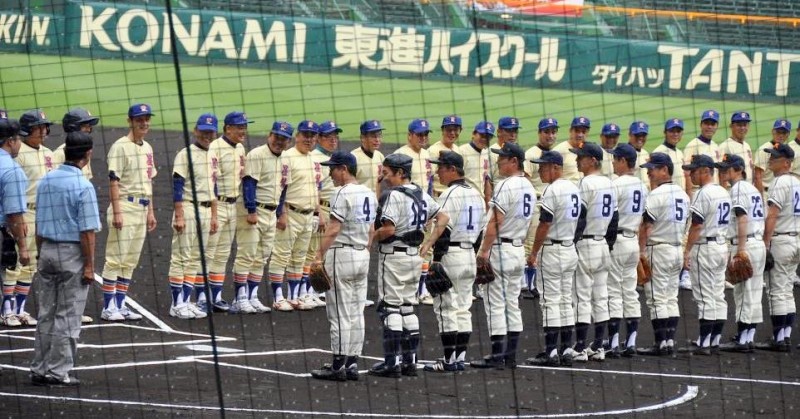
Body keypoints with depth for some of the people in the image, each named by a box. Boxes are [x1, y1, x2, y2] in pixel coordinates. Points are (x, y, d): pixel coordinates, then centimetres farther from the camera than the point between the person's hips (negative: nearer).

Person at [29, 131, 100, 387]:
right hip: (72, 253, -6)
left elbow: (39, 224, 12)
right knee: (68, 316, 0)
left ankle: (39, 369, 14)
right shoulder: (83, 186, -14)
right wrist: (89, 265, -10)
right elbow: (87, 231, -15)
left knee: (46, 314, 12)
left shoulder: (45, 181, 6)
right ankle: (59, 372, 0)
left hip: (47, 251, 6)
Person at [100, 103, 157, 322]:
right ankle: (109, 307, -5)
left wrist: (150, 211, 18)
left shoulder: (147, 147, 16)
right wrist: (116, 212, -20)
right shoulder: (121, 147, -9)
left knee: (130, 261, 10)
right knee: (116, 258, -7)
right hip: (125, 206, -8)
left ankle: (120, 305, 15)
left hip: (142, 208, 8)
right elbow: (114, 181, -14)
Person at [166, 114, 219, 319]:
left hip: (206, 211, 8)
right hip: (188, 209, -8)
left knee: (196, 259, 8)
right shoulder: (186, 154, -8)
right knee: (181, 257, -6)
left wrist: (214, 216, 16)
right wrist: (179, 217, -19)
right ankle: (177, 304, -3)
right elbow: (177, 187, -13)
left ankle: (186, 301, 13)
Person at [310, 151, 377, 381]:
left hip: (341, 254, -8)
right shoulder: (369, 194, 11)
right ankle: (352, 363, 12)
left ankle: (338, 365, -4)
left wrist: (319, 255, -19)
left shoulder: (342, 193, -15)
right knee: (356, 313, 10)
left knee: (340, 313, -5)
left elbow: (333, 229, -20)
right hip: (363, 257, 8)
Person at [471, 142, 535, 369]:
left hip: (500, 248, -9)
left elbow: (495, 223, -20)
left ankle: (497, 356, -6)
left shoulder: (506, 185, -17)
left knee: (495, 302, -5)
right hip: (519, 249, 9)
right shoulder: (529, 187, 12)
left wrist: (483, 251, -18)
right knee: (512, 303, 11)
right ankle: (511, 356, 12)